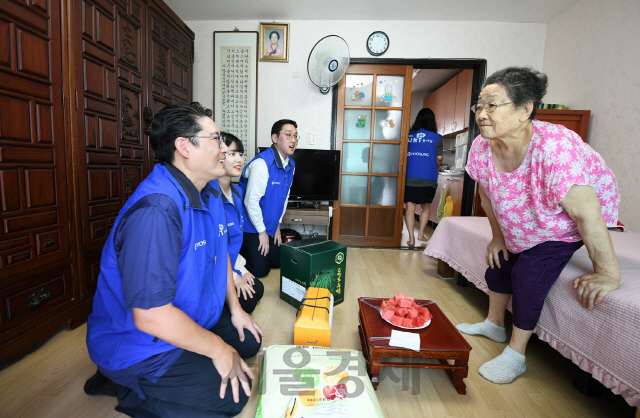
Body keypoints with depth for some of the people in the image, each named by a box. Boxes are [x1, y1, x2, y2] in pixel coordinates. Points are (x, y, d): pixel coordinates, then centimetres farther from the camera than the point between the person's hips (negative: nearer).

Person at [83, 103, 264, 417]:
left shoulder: (207, 194, -2)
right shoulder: (156, 210, -33)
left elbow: (218, 252, 10)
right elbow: (150, 316, -33)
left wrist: (234, 308, 9)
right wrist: (219, 350, -20)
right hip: (137, 344, -9)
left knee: (249, 342, 15)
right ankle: (128, 390, 7)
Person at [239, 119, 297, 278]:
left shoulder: (291, 165, 3)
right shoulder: (262, 163, -24)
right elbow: (251, 201, -24)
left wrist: (277, 224, 13)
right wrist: (262, 232, -15)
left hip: (270, 225, 8)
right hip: (252, 226, -8)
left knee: (277, 262, 13)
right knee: (261, 269, -7)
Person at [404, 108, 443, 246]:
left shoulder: (409, 134, 4)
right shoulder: (436, 137, 1)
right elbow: (439, 158, 1)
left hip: (409, 177, 0)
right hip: (428, 178, 0)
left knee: (410, 207, 4)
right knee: (426, 206, 19)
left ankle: (411, 238, 2)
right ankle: (421, 233, 16)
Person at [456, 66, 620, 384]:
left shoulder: (555, 148, -39)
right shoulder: (481, 147, -19)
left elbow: (587, 213, -34)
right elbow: (487, 195, -3)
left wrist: (607, 274, -28)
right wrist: (498, 236, 6)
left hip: (568, 224, -6)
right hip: (519, 225, 6)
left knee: (530, 274, -18)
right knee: (499, 263, 9)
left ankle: (515, 355, 4)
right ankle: (494, 324, 35)